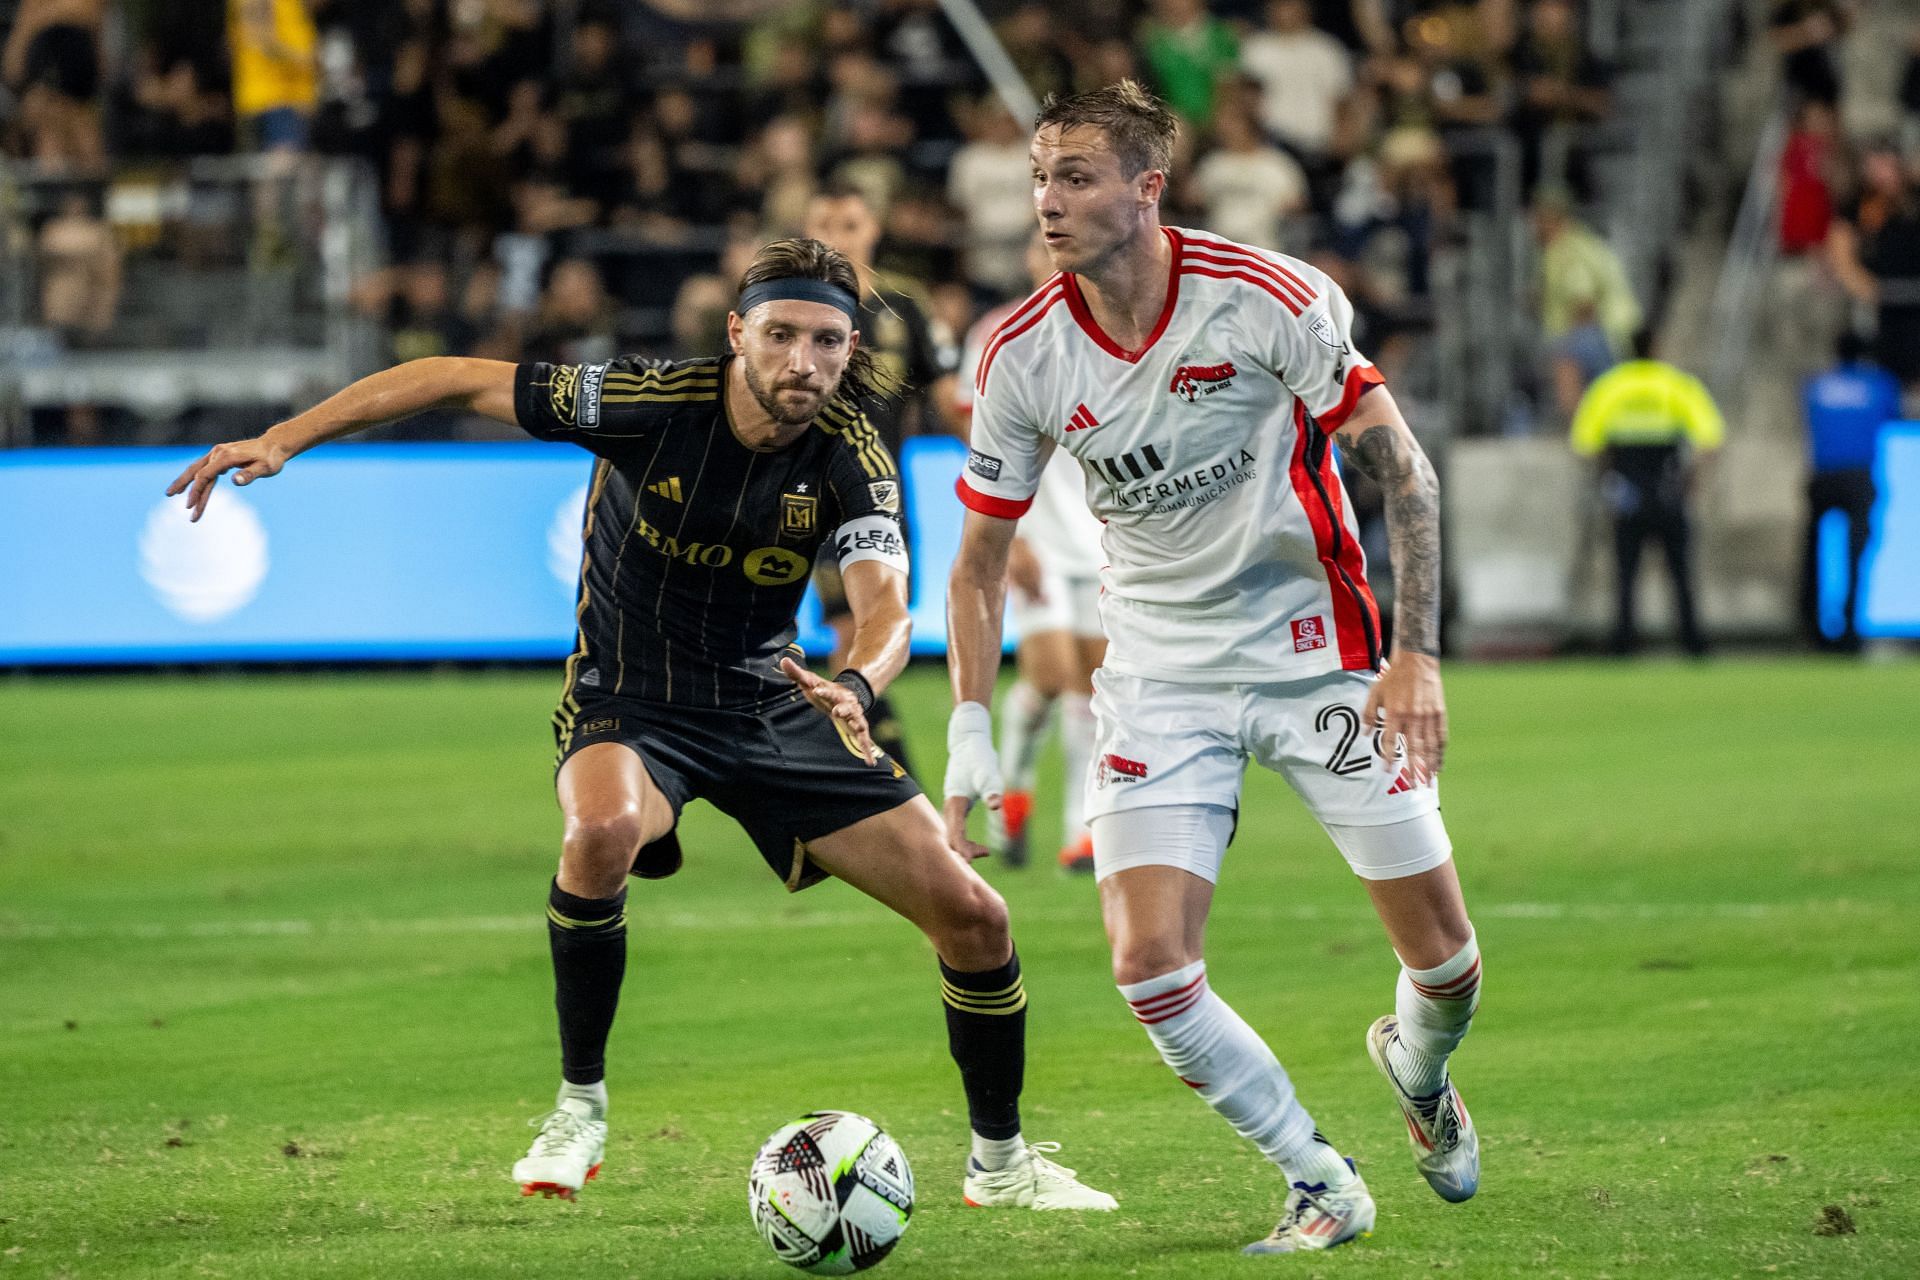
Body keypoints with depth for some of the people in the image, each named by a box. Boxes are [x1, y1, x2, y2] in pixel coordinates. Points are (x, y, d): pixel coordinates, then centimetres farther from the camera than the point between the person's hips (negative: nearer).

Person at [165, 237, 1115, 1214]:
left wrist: (857, 684, -52)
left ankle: (1001, 1160, 20)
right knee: (602, 830, -39)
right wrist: (286, 437, -20)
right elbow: (460, 380, -15)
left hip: (771, 699, 3)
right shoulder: (652, 402, -21)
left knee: (970, 914, -5)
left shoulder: (852, 459, -14)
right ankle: (578, 1107, -18)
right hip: (628, 702, -3)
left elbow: (885, 607, -28)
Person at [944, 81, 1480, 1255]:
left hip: (1314, 648, -2)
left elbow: (1402, 468, -9)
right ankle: (1323, 1186, 5)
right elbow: (981, 557, 4)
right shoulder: (1023, 358, -8)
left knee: (1443, 956, -1)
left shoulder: (1264, 299, -17)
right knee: (1150, 966, -15)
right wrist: (971, 738, -4)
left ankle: (1419, 1071, 37)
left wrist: (1417, 653, -14)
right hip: (1159, 669, 2)